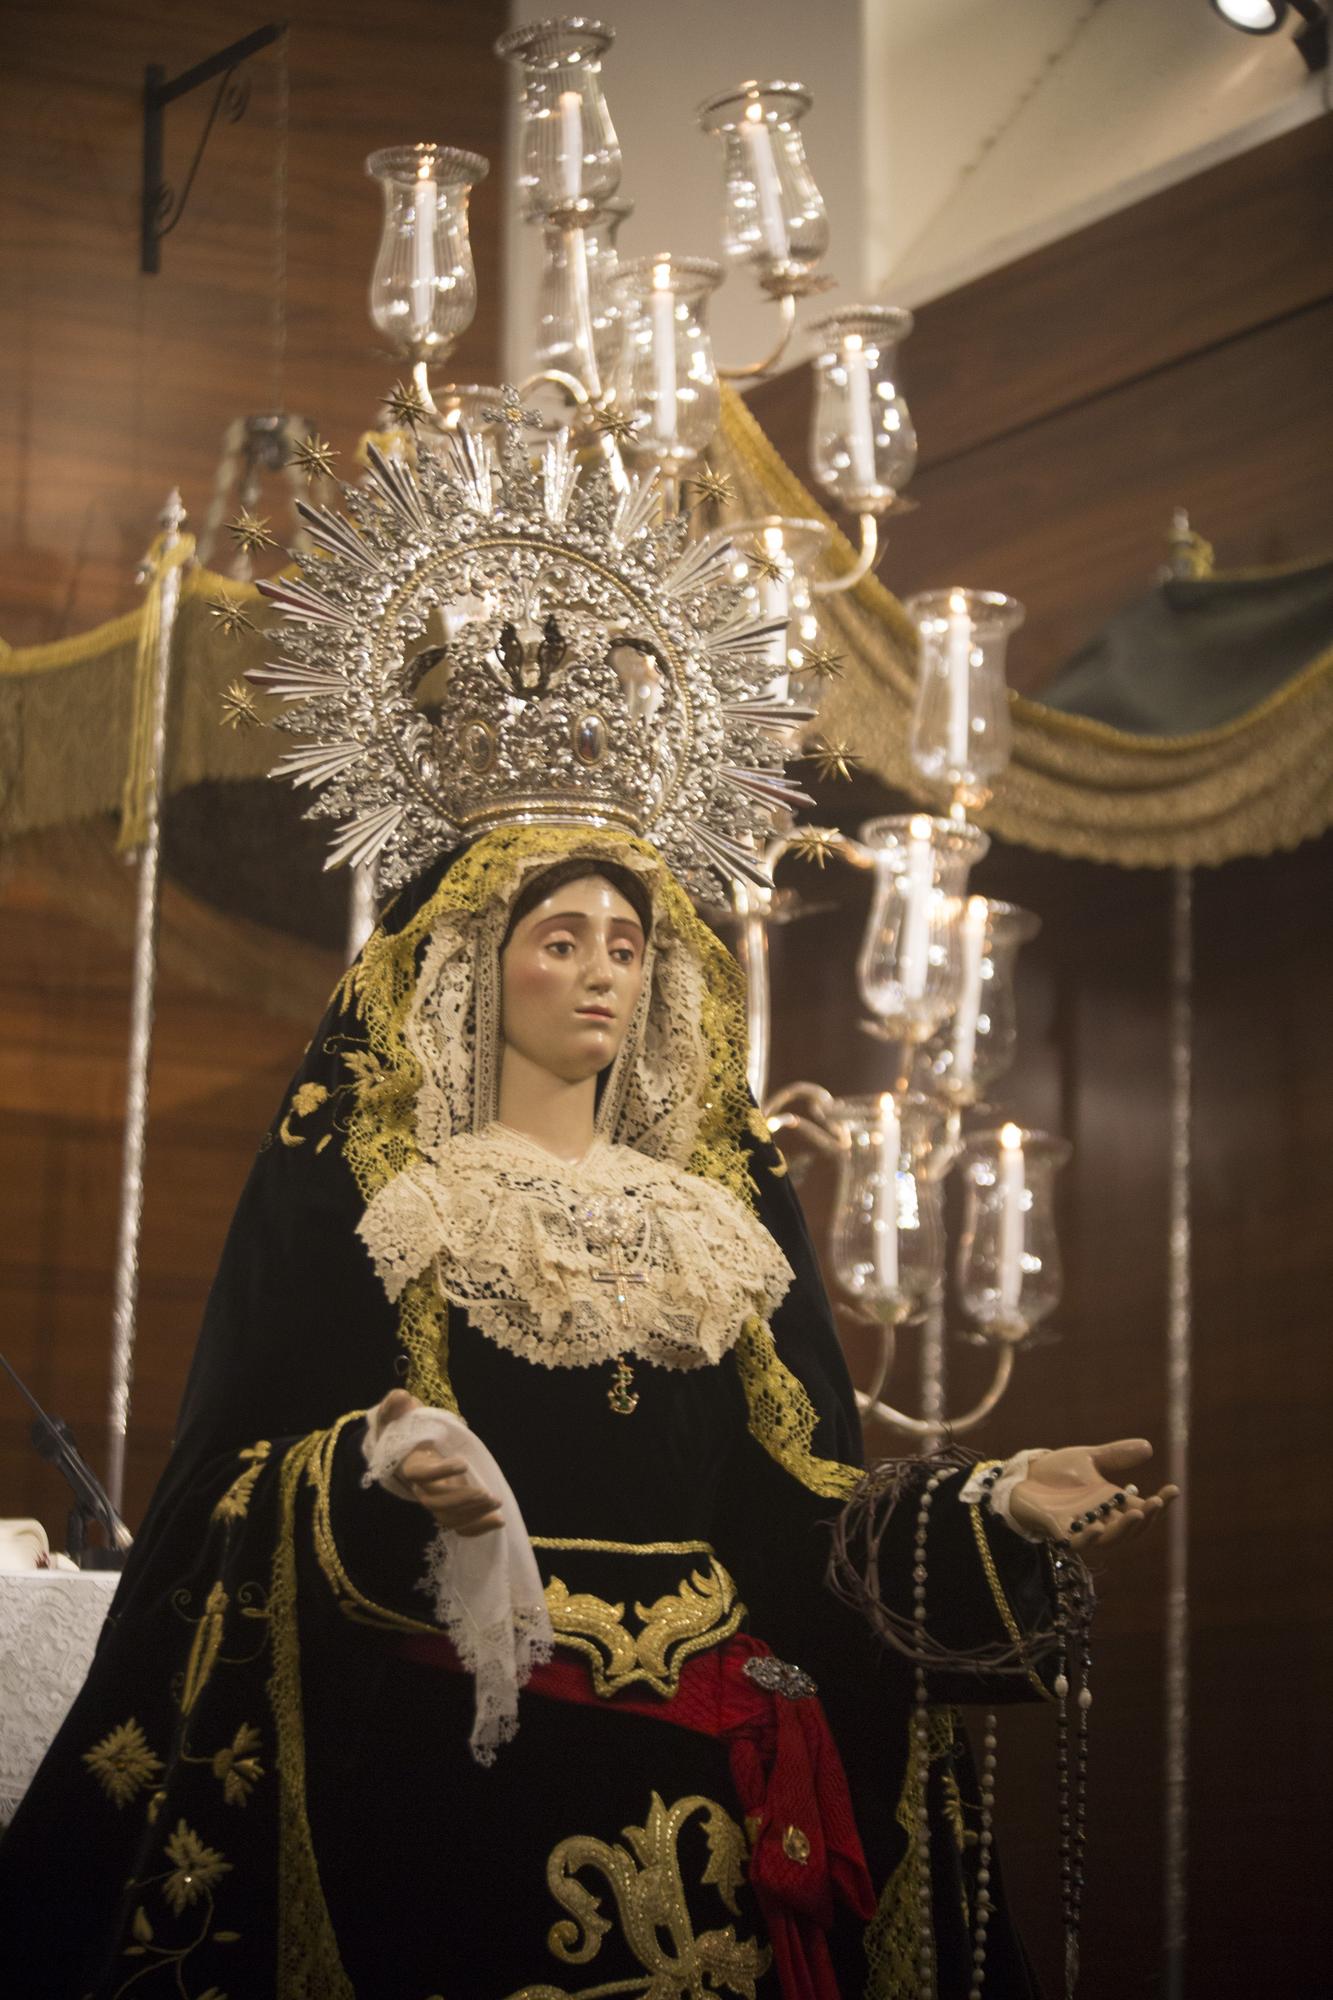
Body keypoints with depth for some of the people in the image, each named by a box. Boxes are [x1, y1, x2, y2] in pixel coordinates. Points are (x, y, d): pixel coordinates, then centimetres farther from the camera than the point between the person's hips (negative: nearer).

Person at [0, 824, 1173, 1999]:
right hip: (453, 1752, -3)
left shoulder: (724, 1212, 15)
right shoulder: (356, 1188, 3)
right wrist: (381, 1476, -26)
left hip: (698, 1757, 4)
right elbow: (250, 1470, -4)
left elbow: (800, 1495, 9)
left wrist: (1003, 1506, -6)